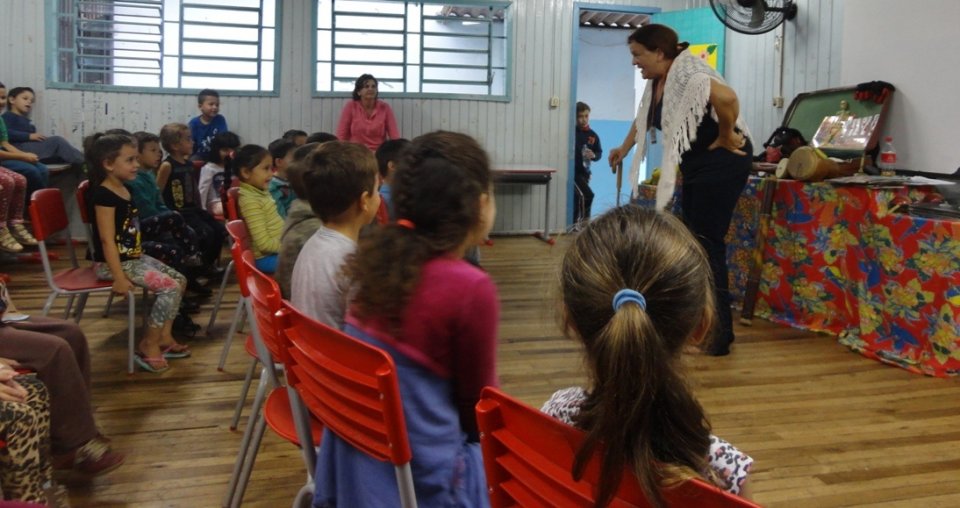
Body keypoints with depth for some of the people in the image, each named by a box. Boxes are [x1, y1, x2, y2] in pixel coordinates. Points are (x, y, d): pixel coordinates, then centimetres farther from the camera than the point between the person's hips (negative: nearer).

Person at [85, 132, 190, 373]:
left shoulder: (124, 190, 9)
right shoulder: (103, 195, -18)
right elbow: (107, 240, -22)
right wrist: (119, 278, -24)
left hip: (134, 257, 10)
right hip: (114, 263, -10)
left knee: (180, 280, 8)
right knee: (170, 287, -18)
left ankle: (164, 338, 14)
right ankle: (148, 346, -6)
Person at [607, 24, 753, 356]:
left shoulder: (686, 75, -21)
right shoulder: (656, 83, 9)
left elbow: (726, 97, -39)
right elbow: (644, 120, 28)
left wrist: (725, 137, -24)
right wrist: (623, 150, 40)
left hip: (722, 163, -10)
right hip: (696, 165, 10)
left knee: (706, 243, -11)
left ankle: (719, 332, -6)